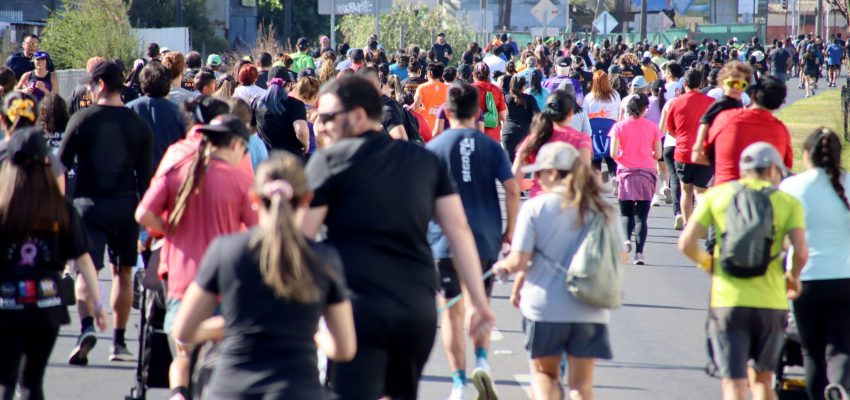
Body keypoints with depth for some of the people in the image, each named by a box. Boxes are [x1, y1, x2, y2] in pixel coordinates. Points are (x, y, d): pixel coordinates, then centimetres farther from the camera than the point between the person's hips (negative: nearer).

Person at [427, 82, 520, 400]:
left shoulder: (434, 147, -3)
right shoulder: (490, 146, 1)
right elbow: (512, 189, -5)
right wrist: (510, 231, 5)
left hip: (445, 240, -2)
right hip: (486, 239, 2)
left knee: (452, 312, 5)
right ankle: (481, 361, -4)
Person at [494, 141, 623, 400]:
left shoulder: (535, 207, -8)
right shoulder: (601, 210, 1)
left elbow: (518, 262, -10)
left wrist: (501, 267, 12)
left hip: (545, 308, -2)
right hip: (590, 309, 2)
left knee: (543, 372, 16)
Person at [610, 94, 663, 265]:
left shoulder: (619, 127, -3)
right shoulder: (652, 127, -1)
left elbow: (613, 154, -9)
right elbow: (658, 155, 0)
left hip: (626, 173, 0)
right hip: (646, 174, 0)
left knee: (626, 214, 10)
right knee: (641, 216, 3)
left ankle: (626, 239, -17)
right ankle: (639, 252, -8)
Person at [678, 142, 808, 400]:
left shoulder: (717, 195, 7)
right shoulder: (788, 202, 4)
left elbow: (686, 243, -1)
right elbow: (801, 252, -9)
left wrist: (707, 264, 18)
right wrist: (793, 277, 12)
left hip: (727, 301, 0)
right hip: (771, 303, 1)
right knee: (762, 378, 20)